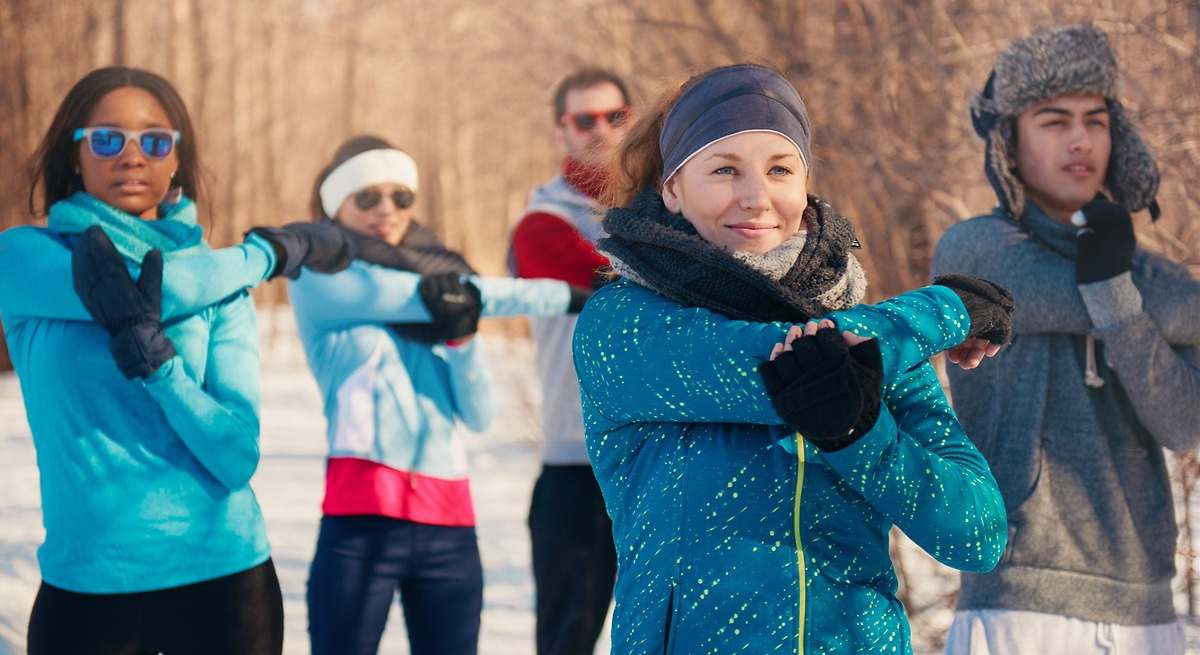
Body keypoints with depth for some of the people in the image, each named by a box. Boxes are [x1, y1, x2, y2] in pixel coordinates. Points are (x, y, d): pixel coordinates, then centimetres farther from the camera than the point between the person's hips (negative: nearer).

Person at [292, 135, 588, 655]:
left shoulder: (440, 275, 17)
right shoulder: (318, 275, 4)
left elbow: (479, 416, 10)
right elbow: (418, 298, -8)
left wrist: (461, 338, -10)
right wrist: (564, 296, -5)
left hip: (450, 523, 5)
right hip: (363, 516, -5)